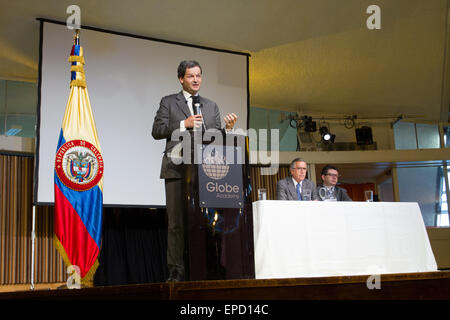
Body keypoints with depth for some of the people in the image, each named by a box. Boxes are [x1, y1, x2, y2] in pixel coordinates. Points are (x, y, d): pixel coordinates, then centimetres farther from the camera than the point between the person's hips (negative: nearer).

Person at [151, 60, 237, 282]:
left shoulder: (211, 106, 20)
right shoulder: (168, 102, 12)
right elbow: (156, 131, 1)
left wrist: (228, 129, -5)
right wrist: (183, 124, -9)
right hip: (177, 169, -2)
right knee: (176, 222, -4)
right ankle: (176, 271, 0)